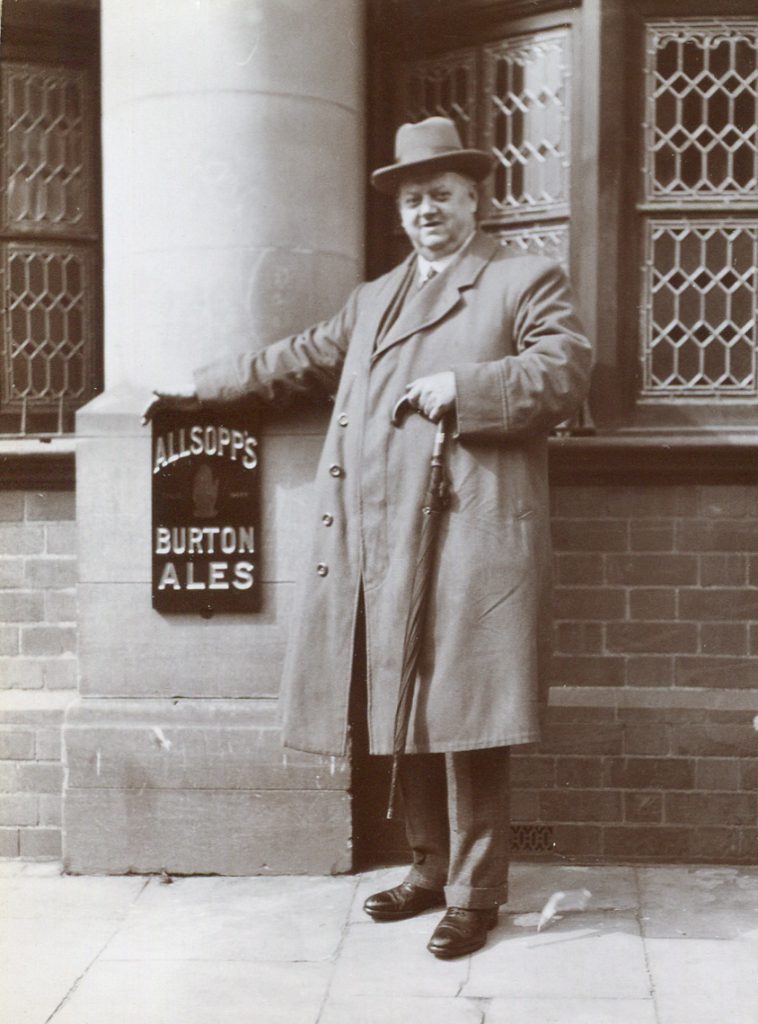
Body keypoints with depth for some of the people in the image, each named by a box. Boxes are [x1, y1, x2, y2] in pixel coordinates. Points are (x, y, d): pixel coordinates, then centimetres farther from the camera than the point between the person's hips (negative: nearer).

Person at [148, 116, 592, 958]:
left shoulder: (527, 282, 7)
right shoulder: (373, 300, 26)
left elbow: (564, 373, -6)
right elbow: (298, 362, 31)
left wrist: (462, 389, -14)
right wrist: (200, 387, 32)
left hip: (471, 539, -6)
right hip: (381, 548, 6)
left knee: (463, 722, -6)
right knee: (405, 719, 10)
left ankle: (474, 896, 5)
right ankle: (431, 870, 24)